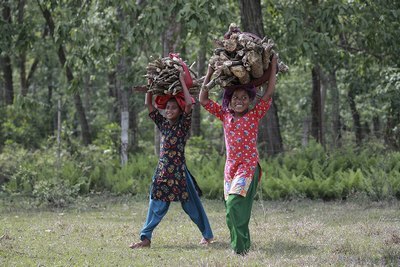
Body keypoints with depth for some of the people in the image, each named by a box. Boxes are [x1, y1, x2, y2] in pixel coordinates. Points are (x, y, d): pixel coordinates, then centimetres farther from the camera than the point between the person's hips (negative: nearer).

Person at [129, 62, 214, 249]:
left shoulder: (183, 124, -5)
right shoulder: (163, 123, 10)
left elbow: (189, 103, -19)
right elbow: (148, 104, 12)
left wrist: (182, 81, -14)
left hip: (179, 171, -5)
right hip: (163, 170, 5)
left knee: (191, 204, 5)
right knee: (157, 204, 2)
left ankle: (207, 235, 18)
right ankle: (146, 238, 0)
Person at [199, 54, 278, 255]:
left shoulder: (255, 115, -2)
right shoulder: (225, 115, 9)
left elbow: (269, 93, -11)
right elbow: (203, 99, 10)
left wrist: (273, 66, -9)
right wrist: (210, 74, 7)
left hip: (249, 166, -5)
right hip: (230, 167, 5)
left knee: (235, 203, -21)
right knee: (231, 208, 5)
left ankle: (241, 247, -19)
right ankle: (239, 246, 16)